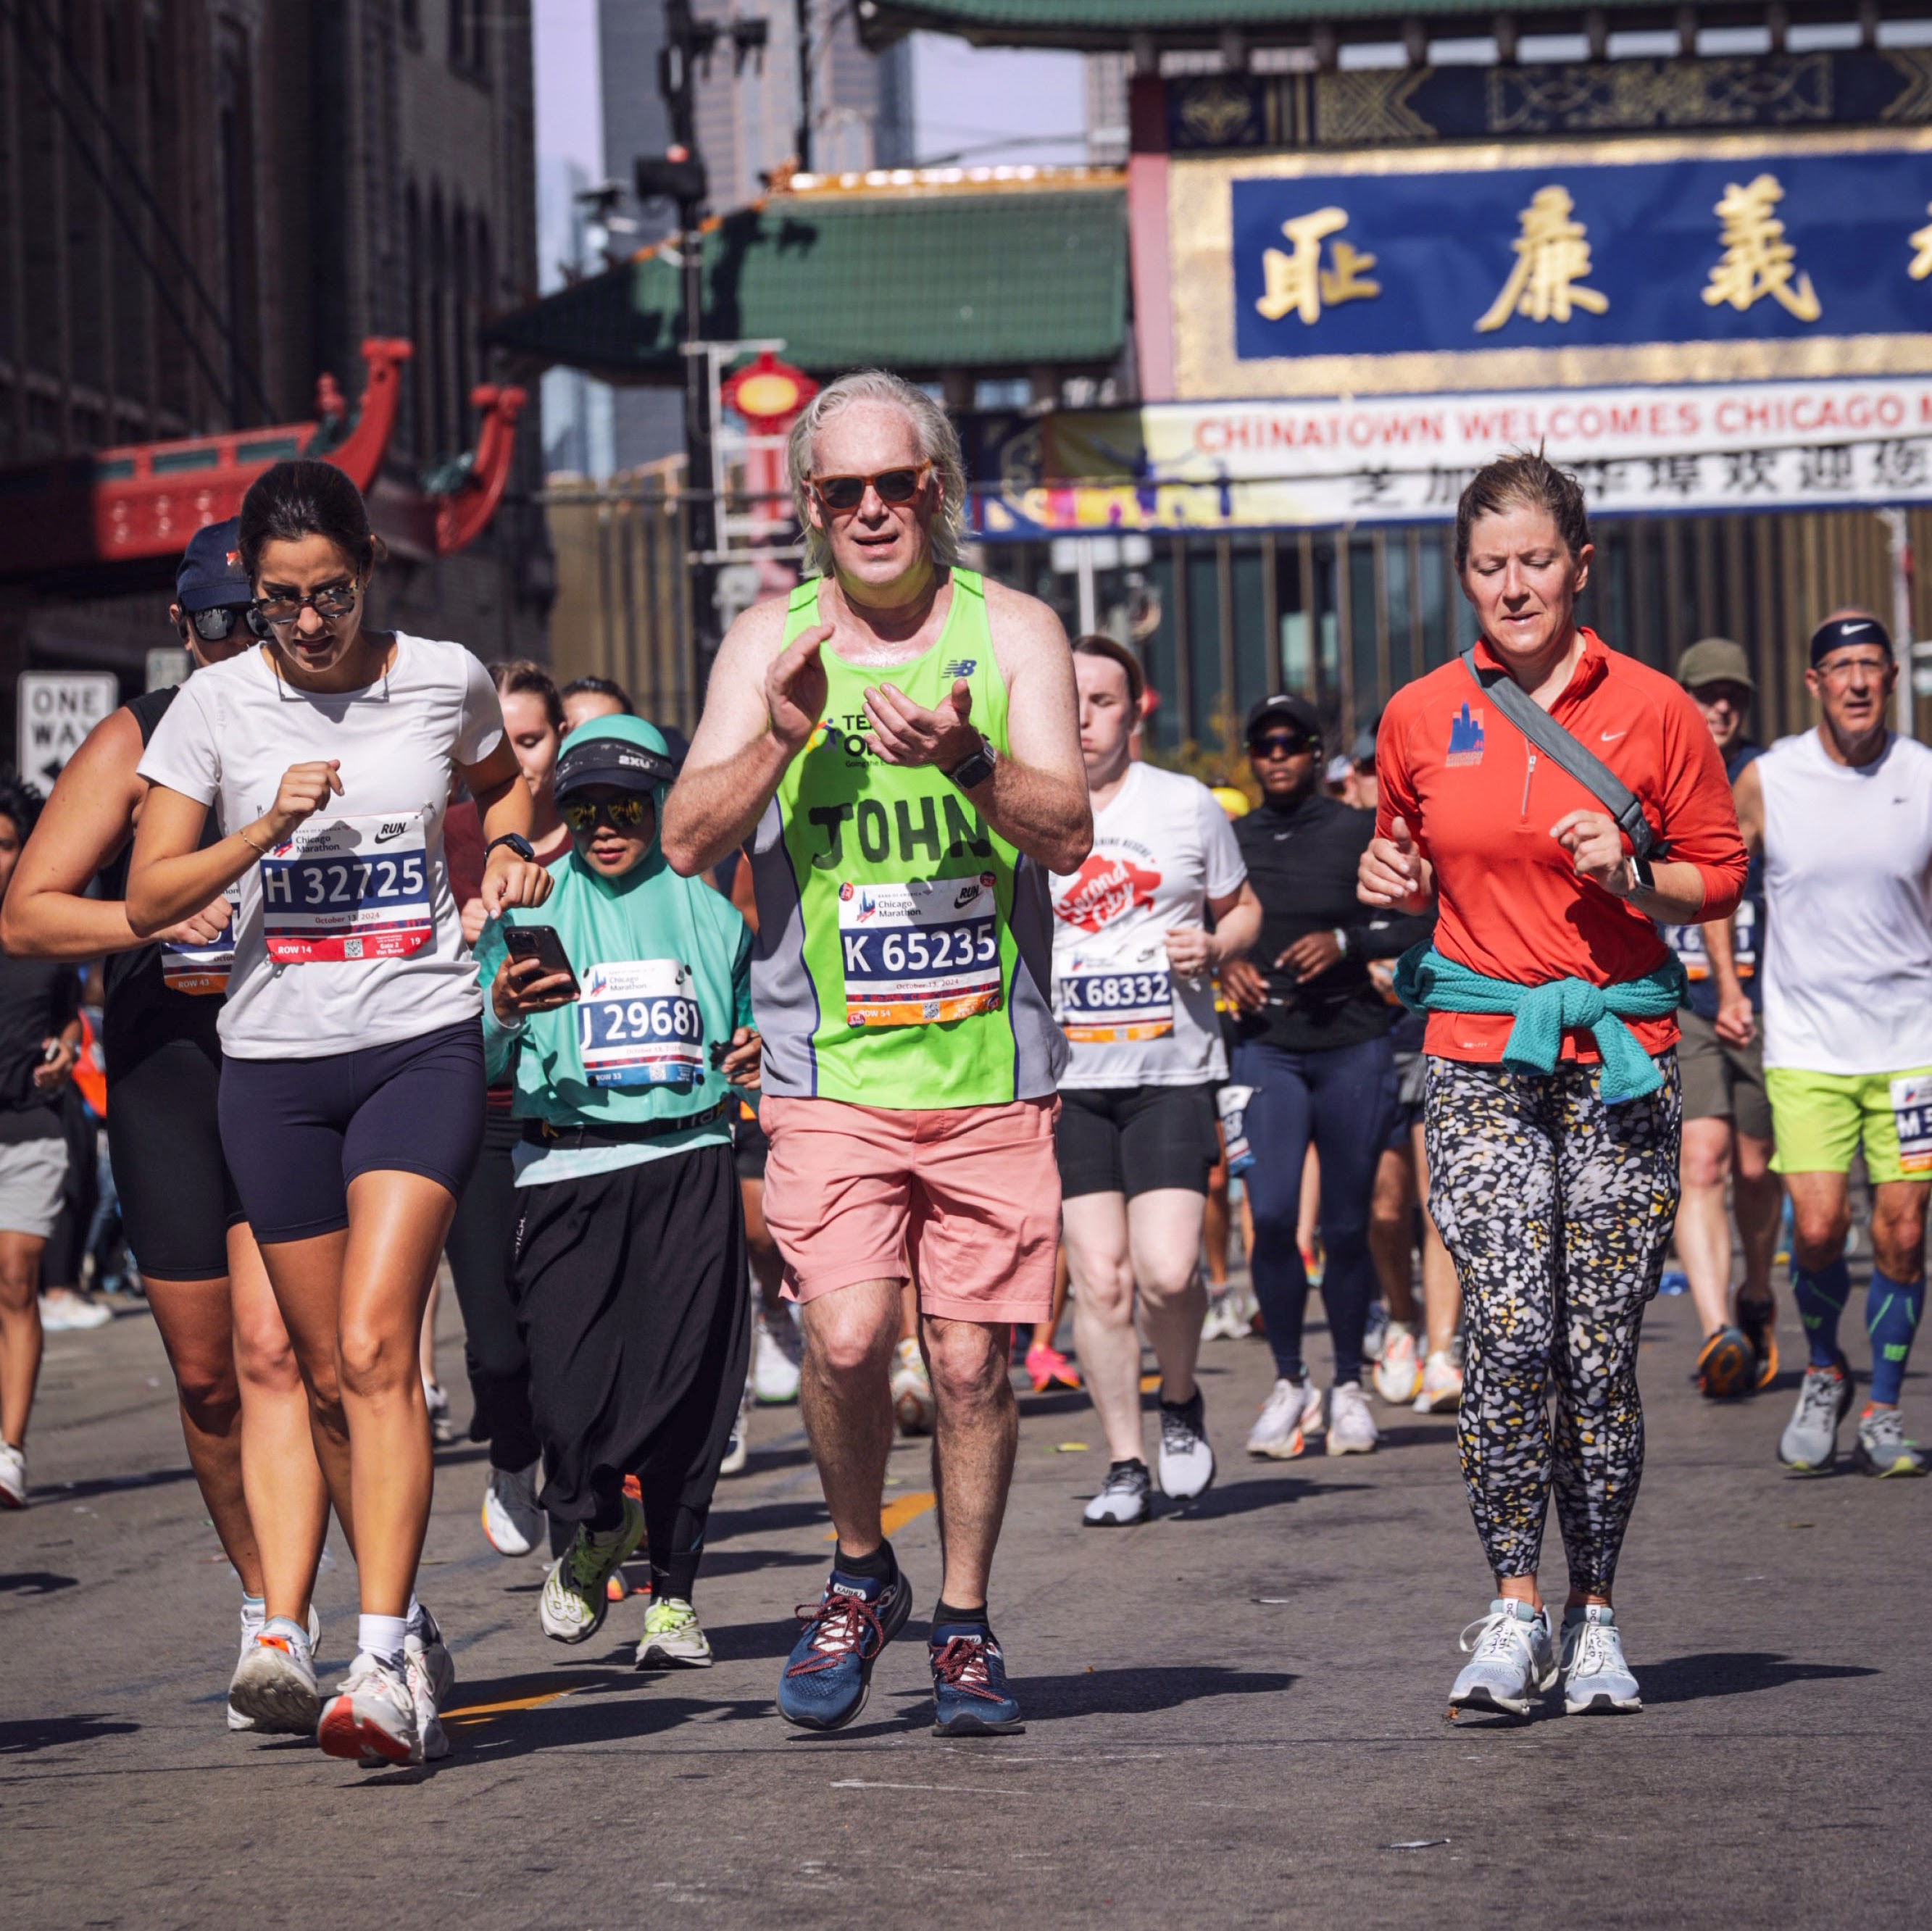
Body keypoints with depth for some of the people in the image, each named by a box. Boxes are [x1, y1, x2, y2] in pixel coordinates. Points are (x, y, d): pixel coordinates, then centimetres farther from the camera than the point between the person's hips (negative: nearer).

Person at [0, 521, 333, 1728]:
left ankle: (282, 1643, -22)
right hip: (167, 1070, 2)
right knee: (206, 1372, 8)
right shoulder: (136, 744, 4)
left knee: (277, 1352, -16)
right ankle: (267, 1592, 29)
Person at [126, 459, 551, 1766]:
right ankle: (414, 1634, 24)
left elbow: (503, 781, 26)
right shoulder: (217, 706, 0)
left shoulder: (445, 679, 3)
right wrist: (264, 831, -15)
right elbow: (148, 899, -2)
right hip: (277, 1060, 2)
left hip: (424, 1044, -2)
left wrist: (512, 849, 7)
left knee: (376, 1348, -18)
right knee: (329, 1376, 7)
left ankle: (385, 1666, -23)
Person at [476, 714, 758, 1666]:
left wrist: (753, 1060, 1)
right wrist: (503, 1010, -17)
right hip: (568, 1170, -1)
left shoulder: (709, 915, 14)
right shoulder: (530, 914, 8)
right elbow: (475, 1062, 4)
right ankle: (594, 1531, 21)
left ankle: (673, 1595, 10)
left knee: (686, 1387, -5)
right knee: (569, 1397, -10)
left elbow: (750, 1034, 24)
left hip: (689, 1166, 1)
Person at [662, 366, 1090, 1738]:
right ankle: (861, 1574, 11)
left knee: (972, 1357, 2)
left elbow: (1068, 833, -7)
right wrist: (782, 736, -19)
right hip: (831, 1068, 0)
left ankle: (965, 1626, 19)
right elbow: (690, 841, -1)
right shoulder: (770, 642, 6)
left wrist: (966, 758, -27)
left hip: (991, 1068, 0)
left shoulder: (1013, 631, 3)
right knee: (846, 1335, -14)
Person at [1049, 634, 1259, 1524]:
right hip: (1067, 1079, 1)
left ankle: (1181, 1400, 17)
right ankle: (1124, 1465, 9)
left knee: (1166, 1270, -13)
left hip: (1173, 1070, -1)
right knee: (1098, 1278, -3)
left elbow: (1243, 908, 17)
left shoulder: (1189, 806, 5)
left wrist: (1214, 947, -4)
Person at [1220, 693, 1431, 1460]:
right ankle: (1289, 1382, 2)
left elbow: (1415, 923, -2)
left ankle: (1348, 1387, 16)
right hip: (1266, 1045, 1)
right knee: (1271, 1216, -13)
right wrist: (1223, 964, -3)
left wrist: (1345, 941, -17)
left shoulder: (1359, 833, 1)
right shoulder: (1230, 841, 8)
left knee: (1346, 1224, 1)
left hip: (1353, 1043, -1)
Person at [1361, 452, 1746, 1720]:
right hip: (1480, 1057, 1)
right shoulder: (1419, 719, 8)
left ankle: (1596, 1618, 13)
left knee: (1601, 1352, -2)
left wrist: (1635, 880, -10)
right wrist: (1392, 888, 1)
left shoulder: (1652, 709, 2)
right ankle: (1515, 1606, -3)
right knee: (1509, 1333, -15)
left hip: (1620, 1057, -1)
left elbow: (1721, 874, 9)